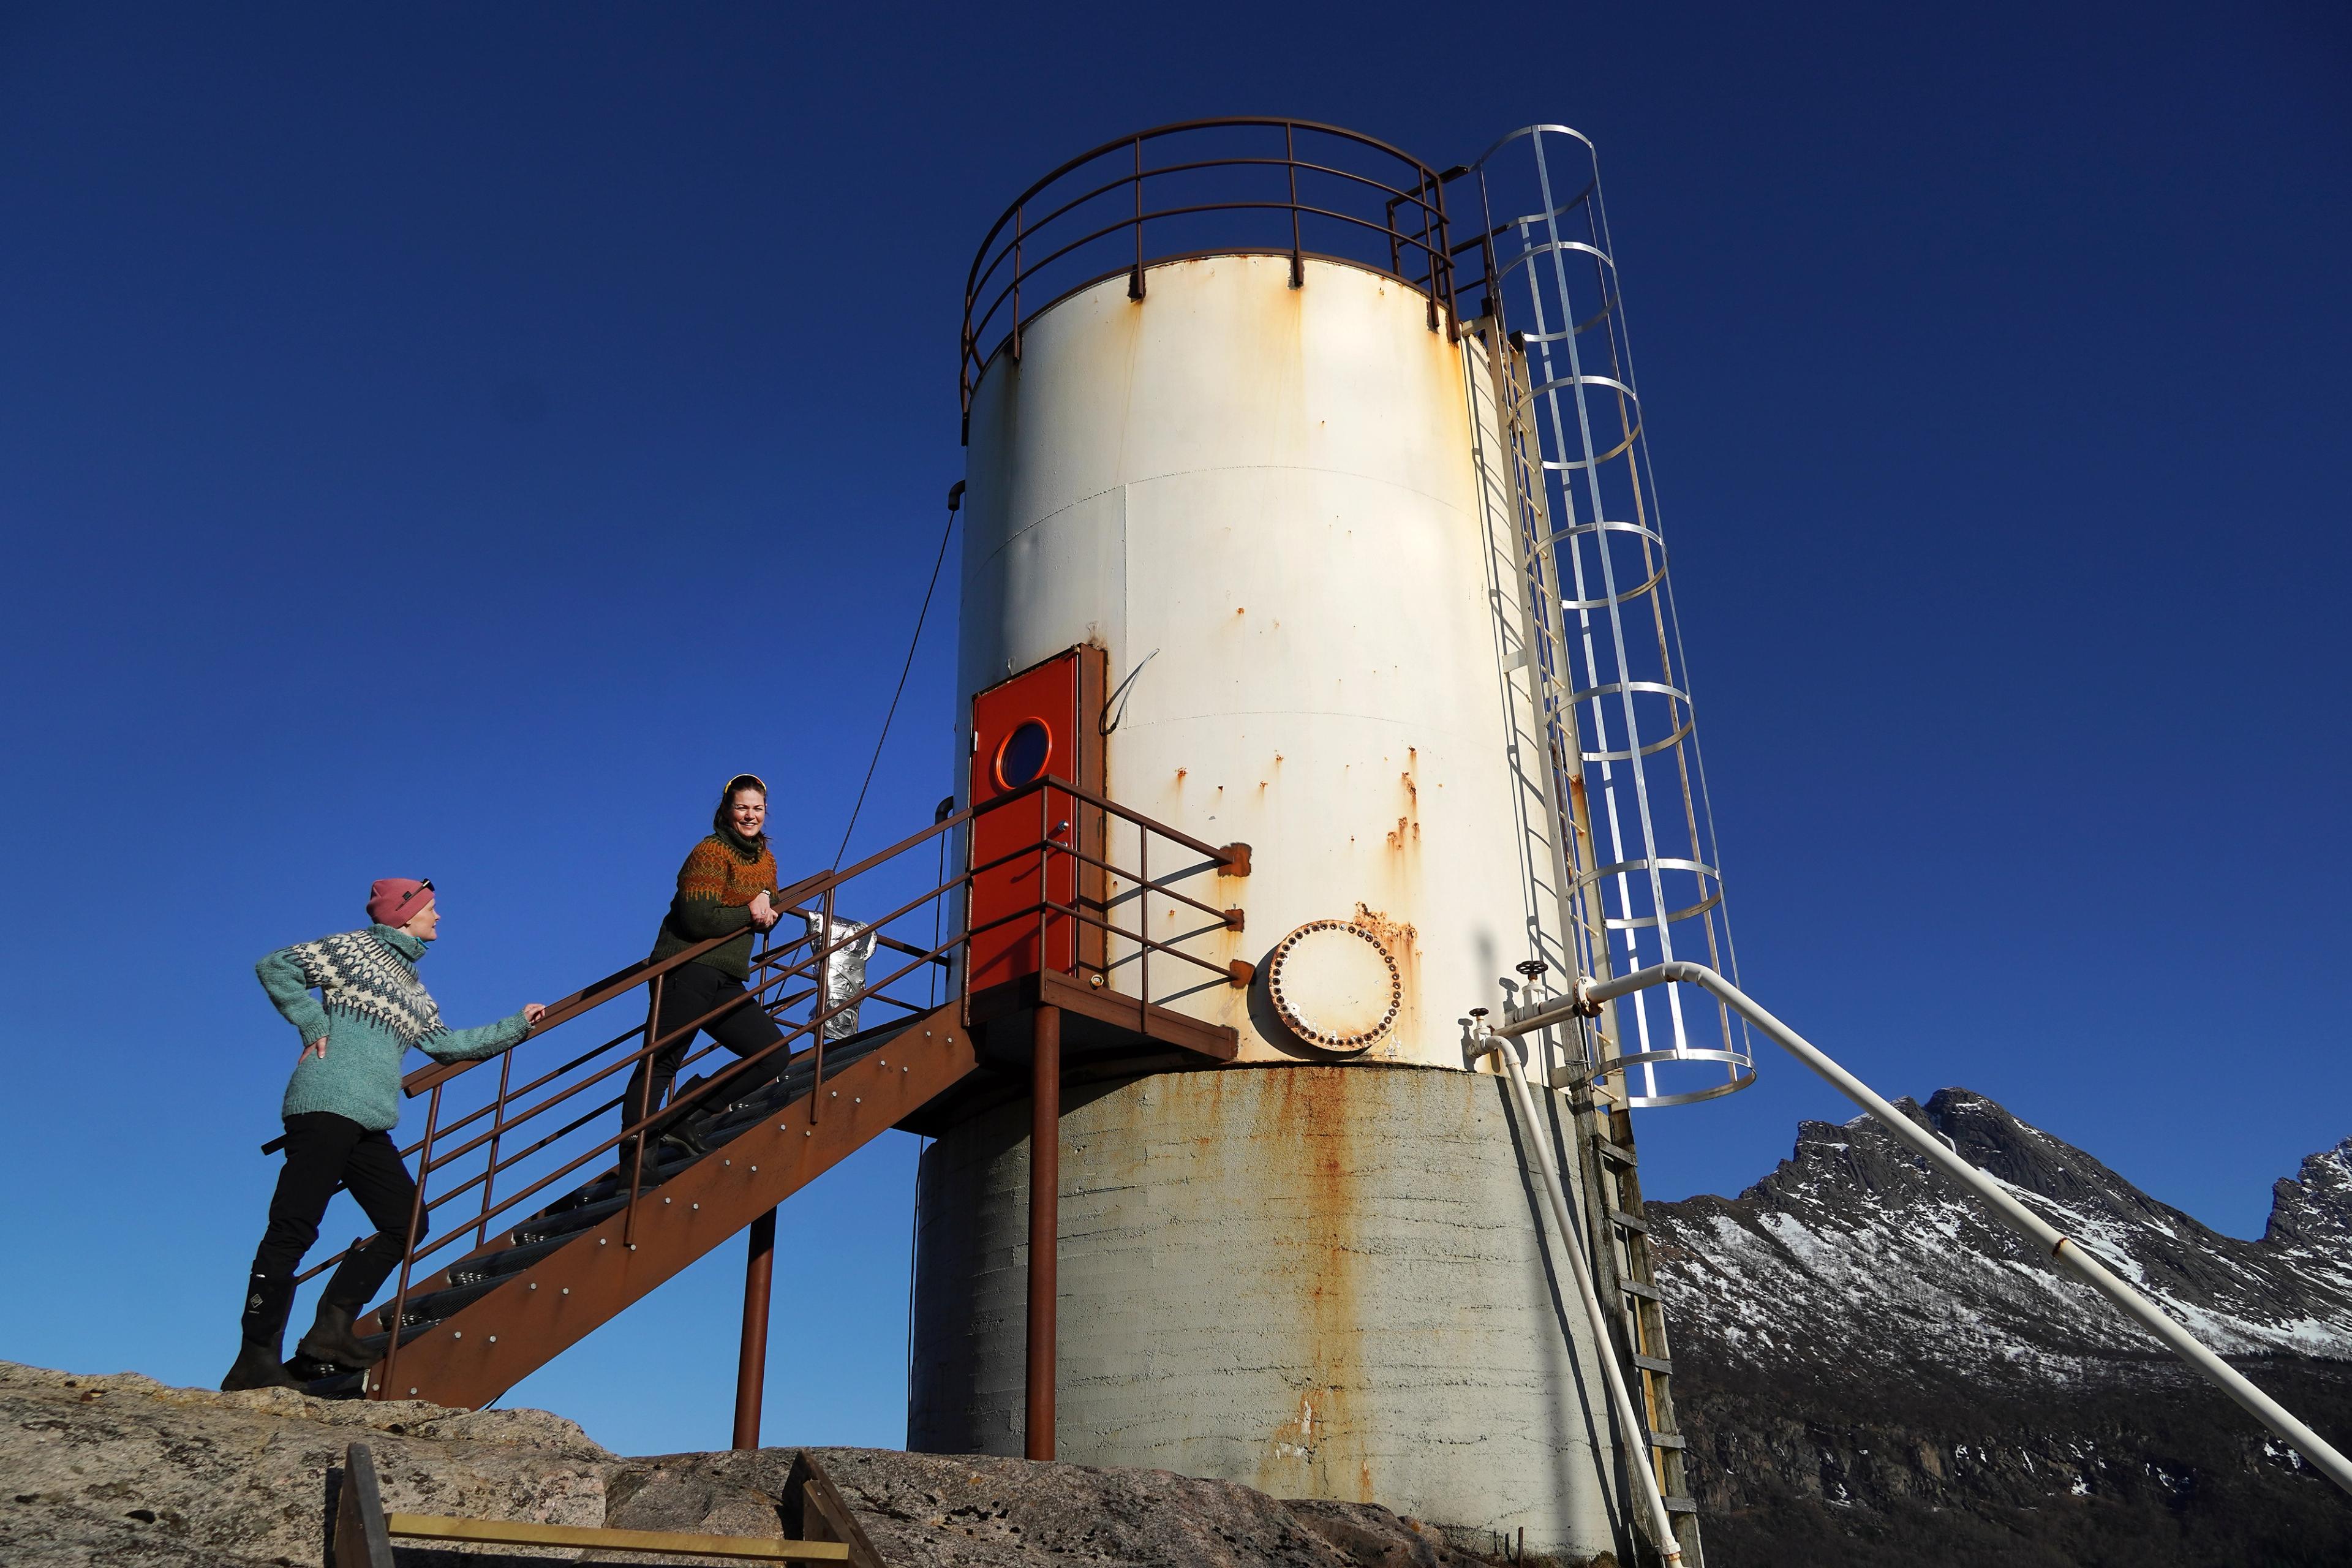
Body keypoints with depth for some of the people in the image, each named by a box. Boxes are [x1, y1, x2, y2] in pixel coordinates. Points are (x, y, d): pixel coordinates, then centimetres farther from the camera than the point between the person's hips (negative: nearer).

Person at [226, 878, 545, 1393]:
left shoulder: (414, 990, 26)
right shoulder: (354, 949, 3)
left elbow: (445, 1043, 34)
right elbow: (275, 966, -3)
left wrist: (516, 1026, 37)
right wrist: (313, 1025, -7)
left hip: (371, 1125, 9)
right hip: (326, 1106, -9)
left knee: (406, 1223, 4)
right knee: (294, 1229, -11)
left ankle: (332, 1330, 5)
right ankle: (256, 1359, -9)